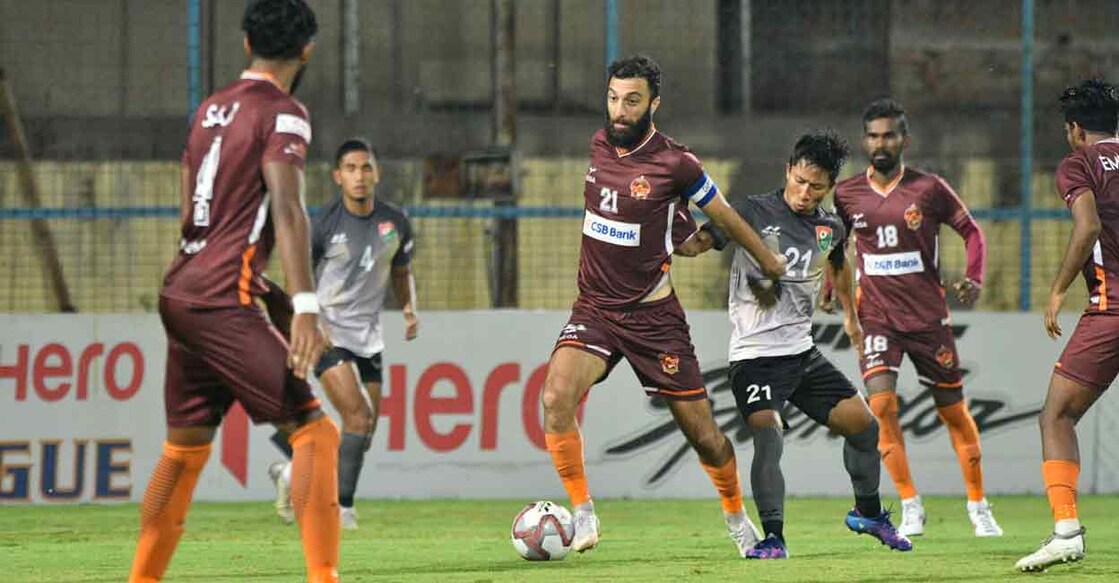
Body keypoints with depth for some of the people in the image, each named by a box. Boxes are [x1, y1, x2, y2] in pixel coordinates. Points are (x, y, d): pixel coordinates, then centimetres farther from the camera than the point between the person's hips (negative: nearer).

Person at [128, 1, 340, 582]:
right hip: (224, 300, -8)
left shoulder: (211, 108, 17)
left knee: (186, 444, 19)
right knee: (313, 430, -10)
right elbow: (286, 211, -18)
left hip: (179, 294, 8)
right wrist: (305, 307, -25)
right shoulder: (283, 113, -6)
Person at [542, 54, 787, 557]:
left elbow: (724, 217, 2)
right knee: (556, 398, -23)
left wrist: (772, 265, 14)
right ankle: (583, 517, -13)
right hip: (594, 309, 3)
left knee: (702, 432, 3)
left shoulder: (675, 163, -13)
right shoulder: (599, 144, 2)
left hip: (653, 316, -3)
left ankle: (736, 516, 30)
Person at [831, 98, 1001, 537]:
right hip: (876, 316, 1)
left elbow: (971, 231, 5)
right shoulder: (847, 195, 3)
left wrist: (974, 279, -10)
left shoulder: (929, 188, -4)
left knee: (953, 410, 6)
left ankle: (978, 506, 23)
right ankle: (910, 507, -7)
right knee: (881, 402, -18)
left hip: (929, 315, -1)